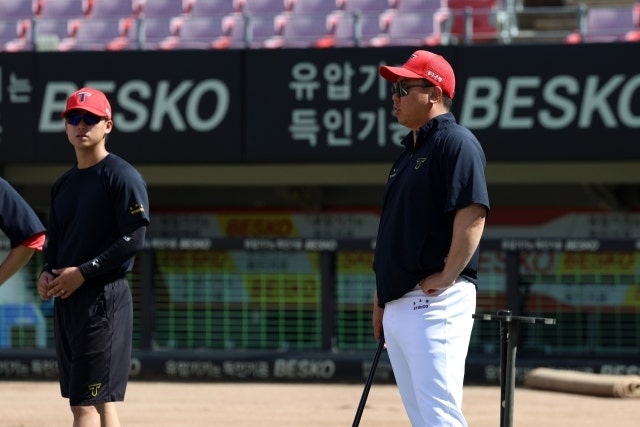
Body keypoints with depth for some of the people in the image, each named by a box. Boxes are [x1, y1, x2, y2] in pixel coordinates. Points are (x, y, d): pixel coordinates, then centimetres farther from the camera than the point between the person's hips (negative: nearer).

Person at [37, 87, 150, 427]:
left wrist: (83, 272, -18)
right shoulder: (64, 183, 16)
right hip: (65, 300, 8)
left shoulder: (122, 177, -8)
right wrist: (46, 273, 1)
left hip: (104, 297, -8)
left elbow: (134, 239, -16)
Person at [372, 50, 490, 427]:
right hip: (398, 307, 10)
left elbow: (473, 214, -18)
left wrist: (445, 278, -20)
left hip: (436, 305, -10)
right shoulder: (409, 152, 21)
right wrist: (381, 298, 21)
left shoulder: (456, 142, -7)